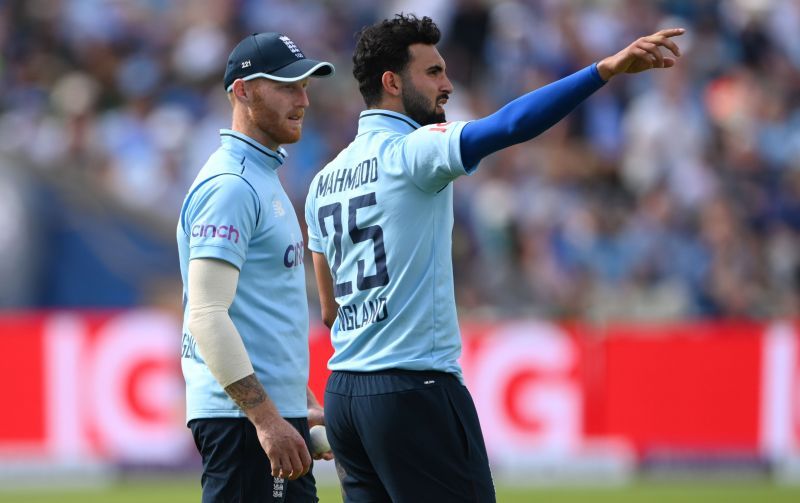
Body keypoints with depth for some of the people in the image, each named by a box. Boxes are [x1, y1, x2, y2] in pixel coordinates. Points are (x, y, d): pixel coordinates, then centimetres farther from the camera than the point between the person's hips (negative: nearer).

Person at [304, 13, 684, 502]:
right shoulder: (413, 150, -9)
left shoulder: (325, 181, 16)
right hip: (415, 388, -8)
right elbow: (509, 125, -25)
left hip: (342, 392, 8)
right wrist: (607, 69, -31)